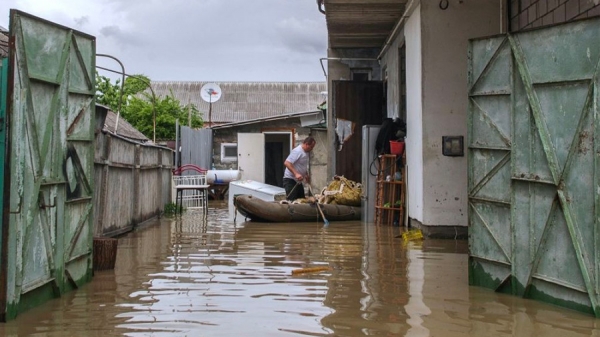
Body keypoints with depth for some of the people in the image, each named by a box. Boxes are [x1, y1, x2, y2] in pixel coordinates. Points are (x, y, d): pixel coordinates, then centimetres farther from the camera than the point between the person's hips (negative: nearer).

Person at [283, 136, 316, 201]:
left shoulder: (305, 152, 12)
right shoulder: (297, 151, -18)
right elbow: (286, 163, -28)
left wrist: (306, 175, 16)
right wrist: (296, 174, -37)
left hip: (298, 181, 10)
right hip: (290, 180, -10)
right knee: (291, 201, -12)